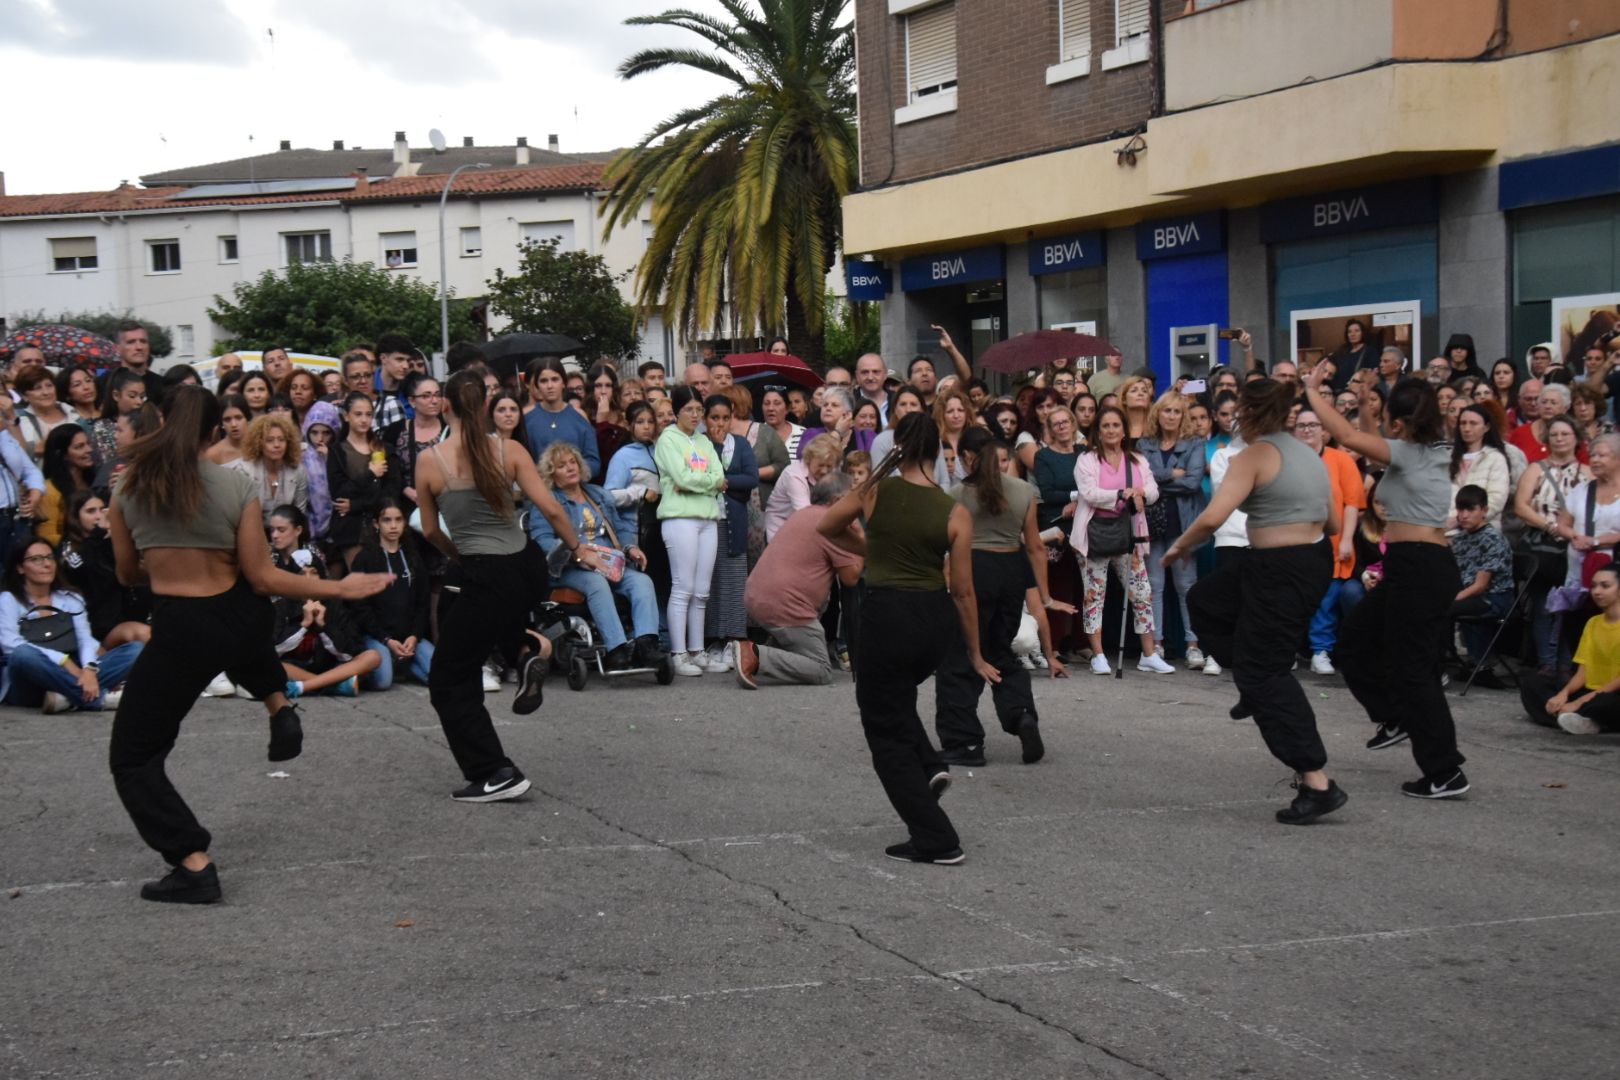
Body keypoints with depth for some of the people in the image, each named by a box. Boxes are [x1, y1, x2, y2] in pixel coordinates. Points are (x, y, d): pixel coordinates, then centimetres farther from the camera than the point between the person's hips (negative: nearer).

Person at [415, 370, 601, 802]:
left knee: (448, 681, 9)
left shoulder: (429, 462, -6)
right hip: (530, 568, 5)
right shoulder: (509, 450, -1)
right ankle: (531, 649, 14)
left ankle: (496, 774, 4)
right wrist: (580, 549, 14)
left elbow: (430, 530, 7)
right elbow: (551, 509, -2)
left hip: (487, 578, -5)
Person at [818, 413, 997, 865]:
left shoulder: (875, 491, -7)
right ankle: (929, 765, 13)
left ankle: (937, 840, 8)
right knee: (896, 696, 34)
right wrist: (975, 654, 10)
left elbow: (825, 526, 10)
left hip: (887, 614, -4)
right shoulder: (956, 514, -5)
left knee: (886, 729, 9)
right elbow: (963, 590, -1)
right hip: (936, 616, 4)